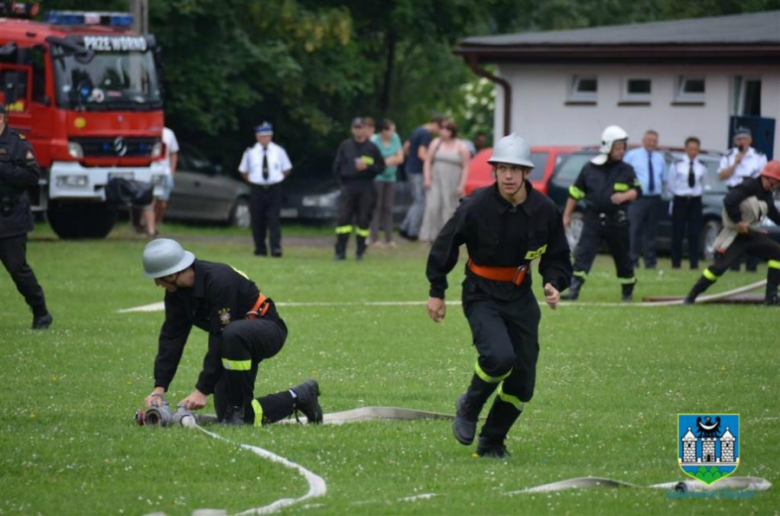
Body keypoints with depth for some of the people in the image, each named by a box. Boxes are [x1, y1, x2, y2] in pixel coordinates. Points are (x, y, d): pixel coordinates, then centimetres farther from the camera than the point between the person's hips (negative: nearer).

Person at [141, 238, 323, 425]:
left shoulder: (219, 281, -30)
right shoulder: (177, 292, -6)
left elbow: (218, 340, -30)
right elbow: (171, 338, -6)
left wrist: (202, 390, -30)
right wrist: (159, 388, -14)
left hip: (268, 330, -9)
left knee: (233, 334, -43)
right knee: (227, 417, -2)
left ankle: (240, 407, -25)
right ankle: (298, 398, 15)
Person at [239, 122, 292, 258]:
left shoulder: (279, 151, 3)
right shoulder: (250, 152, 3)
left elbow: (287, 169, 15)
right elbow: (243, 170, 15)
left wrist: (279, 179, 6)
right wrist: (252, 181, 6)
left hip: (274, 190, -1)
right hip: (257, 190, 1)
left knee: (274, 220, -10)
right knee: (257, 221, 4)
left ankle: (276, 248, -16)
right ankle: (260, 249, 14)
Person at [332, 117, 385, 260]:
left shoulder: (372, 148, 4)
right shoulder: (345, 146, 8)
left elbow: (381, 167, 4)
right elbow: (337, 166, 12)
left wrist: (367, 167, -11)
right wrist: (342, 179, 3)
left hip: (366, 189, -1)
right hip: (348, 187, 1)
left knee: (363, 220, 1)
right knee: (342, 218, -8)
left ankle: (360, 252, 10)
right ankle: (341, 251, -5)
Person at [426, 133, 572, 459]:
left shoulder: (545, 211, -7)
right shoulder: (476, 206, -16)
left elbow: (557, 257, 7)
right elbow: (445, 246, -3)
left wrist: (554, 283, -13)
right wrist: (437, 292, 1)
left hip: (520, 297, 4)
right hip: (481, 295, -4)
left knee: (522, 381, 3)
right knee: (499, 356, -28)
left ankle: (492, 442, 24)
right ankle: (469, 407, 3)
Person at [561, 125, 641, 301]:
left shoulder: (626, 170, 3)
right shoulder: (590, 168, 2)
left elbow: (637, 191, 2)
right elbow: (575, 192, 8)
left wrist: (624, 196, -20)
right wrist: (567, 215, 9)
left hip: (616, 221, 1)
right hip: (593, 219, -1)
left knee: (622, 257, 11)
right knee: (583, 254, -13)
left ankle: (628, 291, 27)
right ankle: (574, 289, -18)